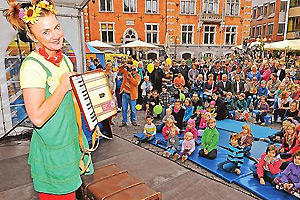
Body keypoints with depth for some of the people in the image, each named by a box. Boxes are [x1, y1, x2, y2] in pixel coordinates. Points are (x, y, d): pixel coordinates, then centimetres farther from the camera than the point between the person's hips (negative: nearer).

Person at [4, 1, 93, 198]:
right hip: (51, 150, -7)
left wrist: (81, 134, 16)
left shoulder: (65, 60, 5)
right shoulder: (32, 66, -21)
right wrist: (63, 86, -22)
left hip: (71, 142, 7)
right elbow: (38, 117, -29)